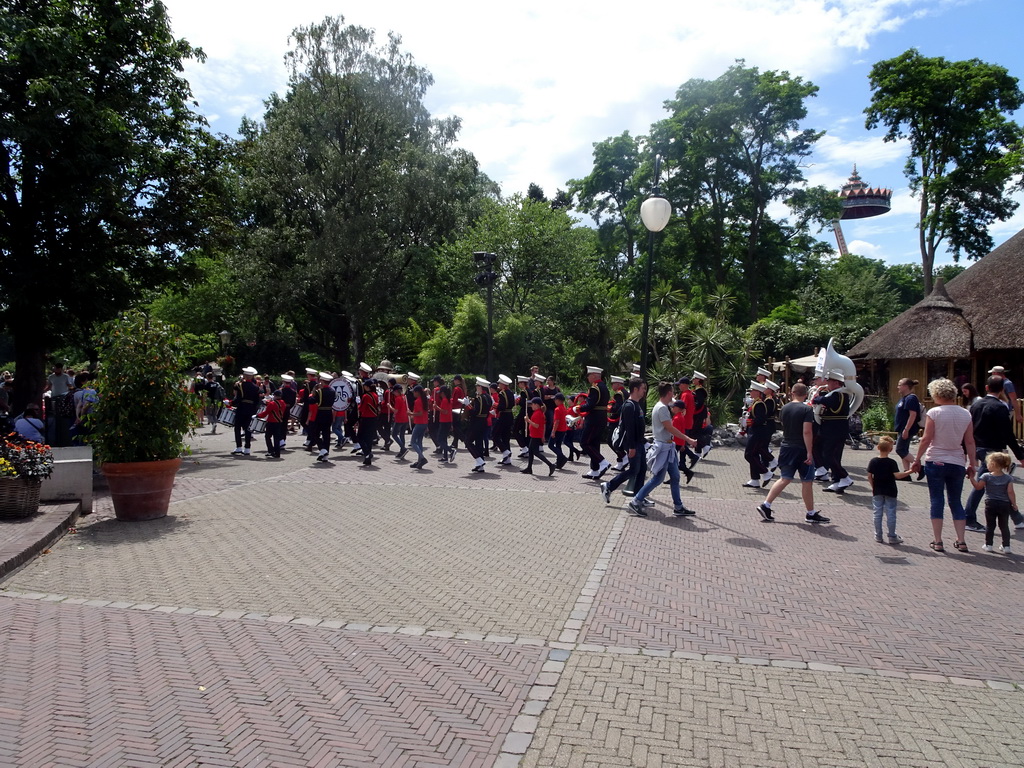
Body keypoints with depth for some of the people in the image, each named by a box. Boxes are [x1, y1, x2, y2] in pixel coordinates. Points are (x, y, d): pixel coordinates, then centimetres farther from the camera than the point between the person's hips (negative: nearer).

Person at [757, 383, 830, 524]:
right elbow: (807, 432, -20)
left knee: (785, 479, 11)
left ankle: (766, 505, 3)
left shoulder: (784, 408, 4)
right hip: (802, 449, -5)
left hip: (786, 448, 6)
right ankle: (811, 514, 16)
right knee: (807, 482, 6)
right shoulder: (806, 409, -13)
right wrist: (809, 452, -18)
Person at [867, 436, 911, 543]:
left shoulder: (873, 461, -4)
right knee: (891, 514, 4)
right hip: (890, 492, -2)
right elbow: (897, 475, -21)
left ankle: (878, 536, 13)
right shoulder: (892, 463, -12)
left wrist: (873, 487, 10)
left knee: (877, 513, 9)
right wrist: (910, 471, -18)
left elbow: (869, 476, -2)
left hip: (877, 491, 3)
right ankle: (892, 537, 9)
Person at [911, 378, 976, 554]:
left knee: (936, 501, 3)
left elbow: (926, 439, -11)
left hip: (936, 462, -4)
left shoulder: (934, 413, -11)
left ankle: (937, 541, 4)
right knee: (956, 501, 13)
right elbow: (970, 442, 4)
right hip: (957, 463, 4)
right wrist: (971, 463, 12)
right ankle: (961, 541, 12)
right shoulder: (965, 414, 2)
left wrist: (917, 459, -3)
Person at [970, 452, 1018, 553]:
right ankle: (1006, 546, 12)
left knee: (990, 525, 8)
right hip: (1004, 504, 2)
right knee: (1004, 526, 11)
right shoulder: (1008, 478, -2)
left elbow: (978, 487, 0)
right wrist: (1014, 504, 1)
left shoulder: (986, 476, -7)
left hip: (991, 504, -1)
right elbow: (1010, 492, -6)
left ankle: (988, 545, 11)